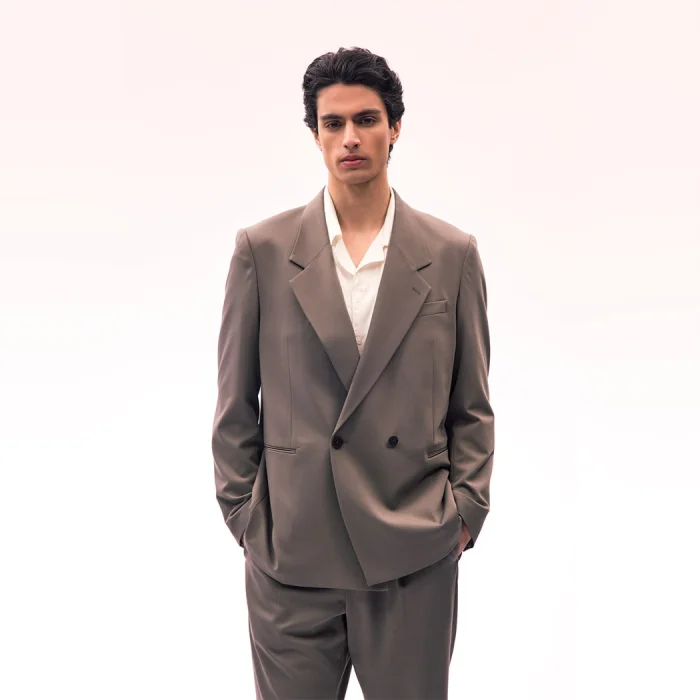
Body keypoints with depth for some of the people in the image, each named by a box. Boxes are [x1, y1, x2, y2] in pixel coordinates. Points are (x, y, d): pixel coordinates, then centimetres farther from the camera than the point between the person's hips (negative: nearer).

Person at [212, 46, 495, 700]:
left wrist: (466, 511, 0)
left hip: (416, 556, 1)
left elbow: (471, 405, 7)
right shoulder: (261, 249, 1)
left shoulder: (452, 254, 3)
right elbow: (235, 402, 5)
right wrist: (241, 512, 3)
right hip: (290, 551, 0)